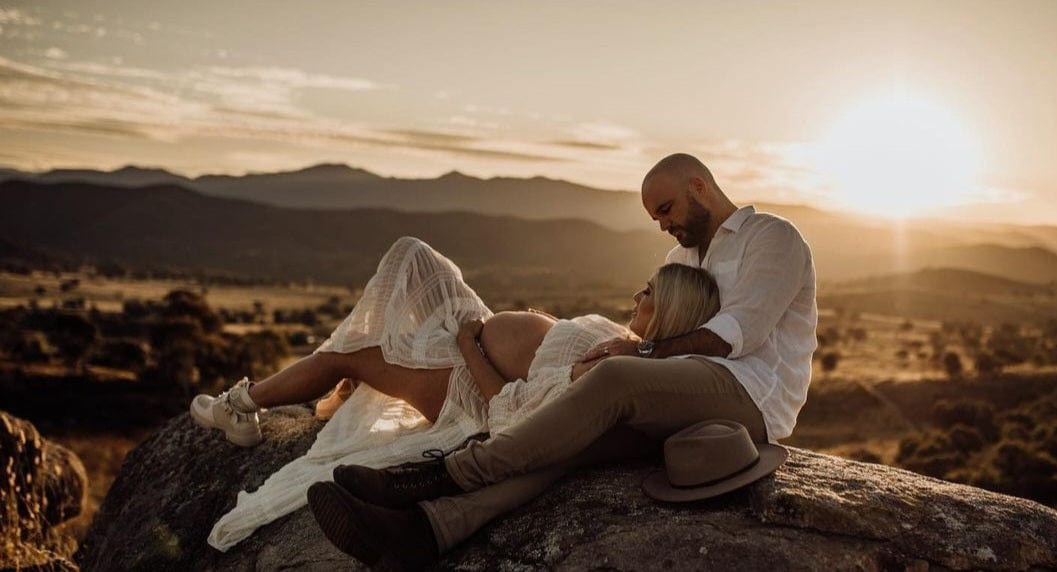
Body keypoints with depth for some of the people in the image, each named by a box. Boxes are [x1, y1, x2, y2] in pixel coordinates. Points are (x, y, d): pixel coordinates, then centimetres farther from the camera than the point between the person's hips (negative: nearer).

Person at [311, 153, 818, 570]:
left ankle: (449, 473, -30)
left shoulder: (772, 236, 4)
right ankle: (424, 530, -42)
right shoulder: (682, 256, 28)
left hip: (749, 394, -6)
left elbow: (738, 331, -10)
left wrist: (645, 352, -9)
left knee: (615, 378, -34)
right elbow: (657, 332, 20)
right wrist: (630, 346, -4)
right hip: (682, 402, 7)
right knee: (568, 437, -22)